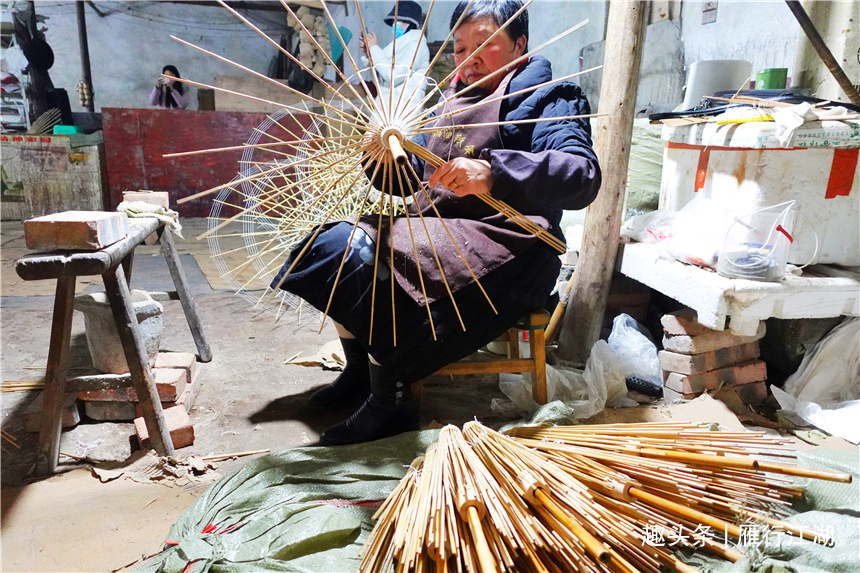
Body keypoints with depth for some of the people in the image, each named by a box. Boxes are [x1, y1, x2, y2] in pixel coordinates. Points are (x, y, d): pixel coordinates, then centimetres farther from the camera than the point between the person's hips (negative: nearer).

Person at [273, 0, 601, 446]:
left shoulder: (546, 101, -2)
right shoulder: (452, 101, 20)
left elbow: (583, 176, -21)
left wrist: (492, 174, -37)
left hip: (502, 251, -8)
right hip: (436, 233, 8)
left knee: (370, 263, -24)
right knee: (339, 243, 1)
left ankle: (389, 405, -7)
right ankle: (359, 371, 15)